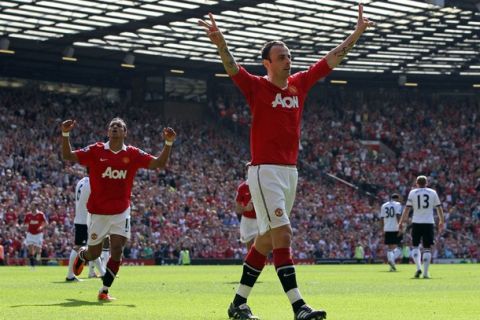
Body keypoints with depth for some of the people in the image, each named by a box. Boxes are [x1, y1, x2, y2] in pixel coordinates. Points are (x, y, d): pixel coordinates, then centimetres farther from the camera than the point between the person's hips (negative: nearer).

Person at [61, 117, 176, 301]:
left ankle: (104, 291, -1)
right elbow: (68, 156, -6)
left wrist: (168, 143, -16)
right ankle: (82, 255, 46)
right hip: (98, 212, -1)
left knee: (117, 250, -12)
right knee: (94, 254, 9)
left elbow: (159, 163, -2)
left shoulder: (132, 154, -1)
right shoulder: (96, 151, -4)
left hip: (121, 212, 1)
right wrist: (65, 134, -20)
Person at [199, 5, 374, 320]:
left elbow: (332, 59, 16)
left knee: (266, 240, 11)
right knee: (283, 235, -15)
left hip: (290, 172, 7)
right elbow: (232, 67, -21)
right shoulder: (257, 86, -5)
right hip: (265, 172, -7)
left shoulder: (299, 84, 11)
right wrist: (220, 42, -40)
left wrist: (358, 32, 16)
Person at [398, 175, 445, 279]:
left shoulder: (412, 193, 1)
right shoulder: (432, 193, 5)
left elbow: (407, 209, -2)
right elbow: (439, 208, 9)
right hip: (429, 223, 1)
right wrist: (441, 222, 21)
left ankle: (418, 267, -7)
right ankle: (425, 272, -2)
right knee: (427, 248, 4)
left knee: (415, 246, 13)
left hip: (416, 223, 0)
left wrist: (401, 222, 4)